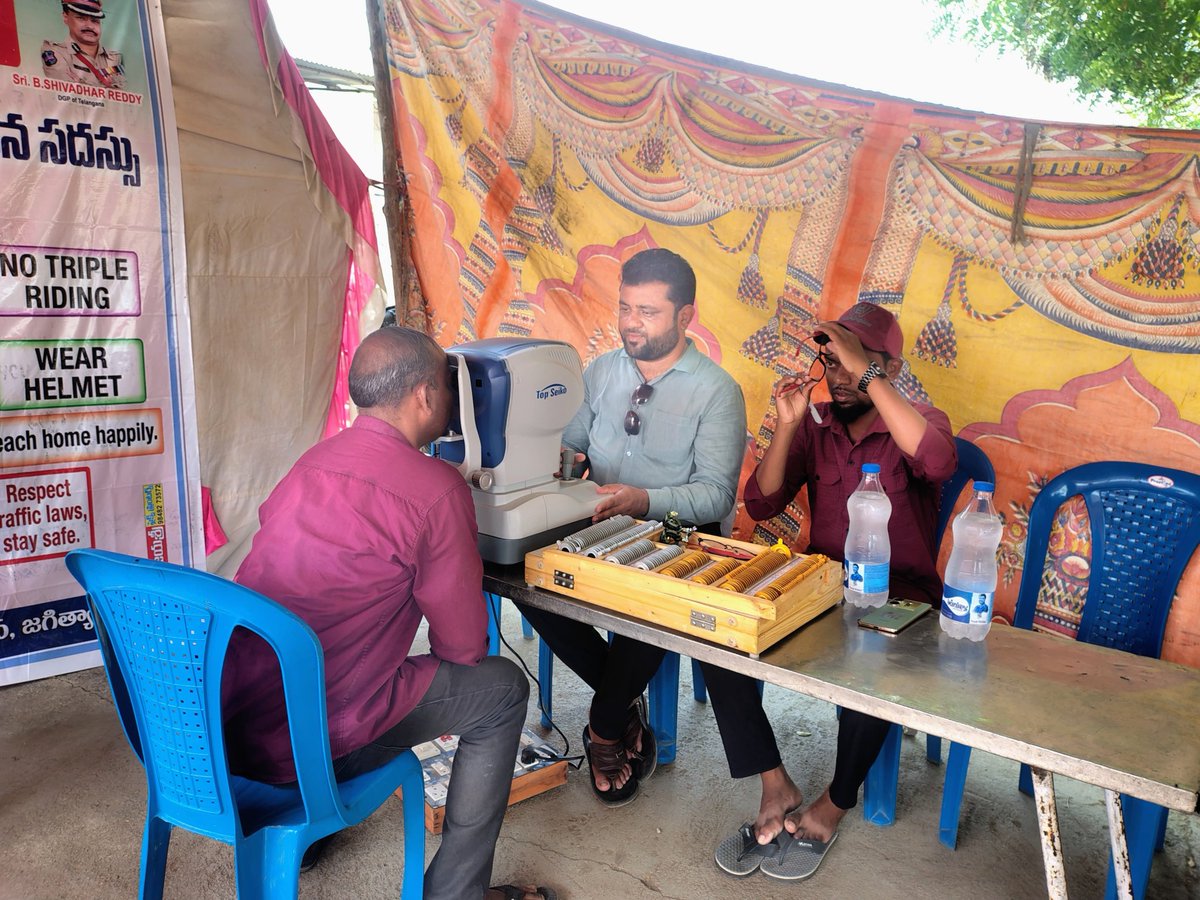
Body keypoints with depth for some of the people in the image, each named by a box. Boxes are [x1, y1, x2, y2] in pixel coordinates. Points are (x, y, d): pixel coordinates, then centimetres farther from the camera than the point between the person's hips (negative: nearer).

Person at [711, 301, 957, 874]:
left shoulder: (919, 420, -6)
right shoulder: (815, 424, 4)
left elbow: (937, 461, -33)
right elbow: (761, 506, -4)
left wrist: (866, 373, -32)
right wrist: (786, 426, -17)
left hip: (897, 602, -4)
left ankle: (837, 803, -1)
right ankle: (776, 787, -4)